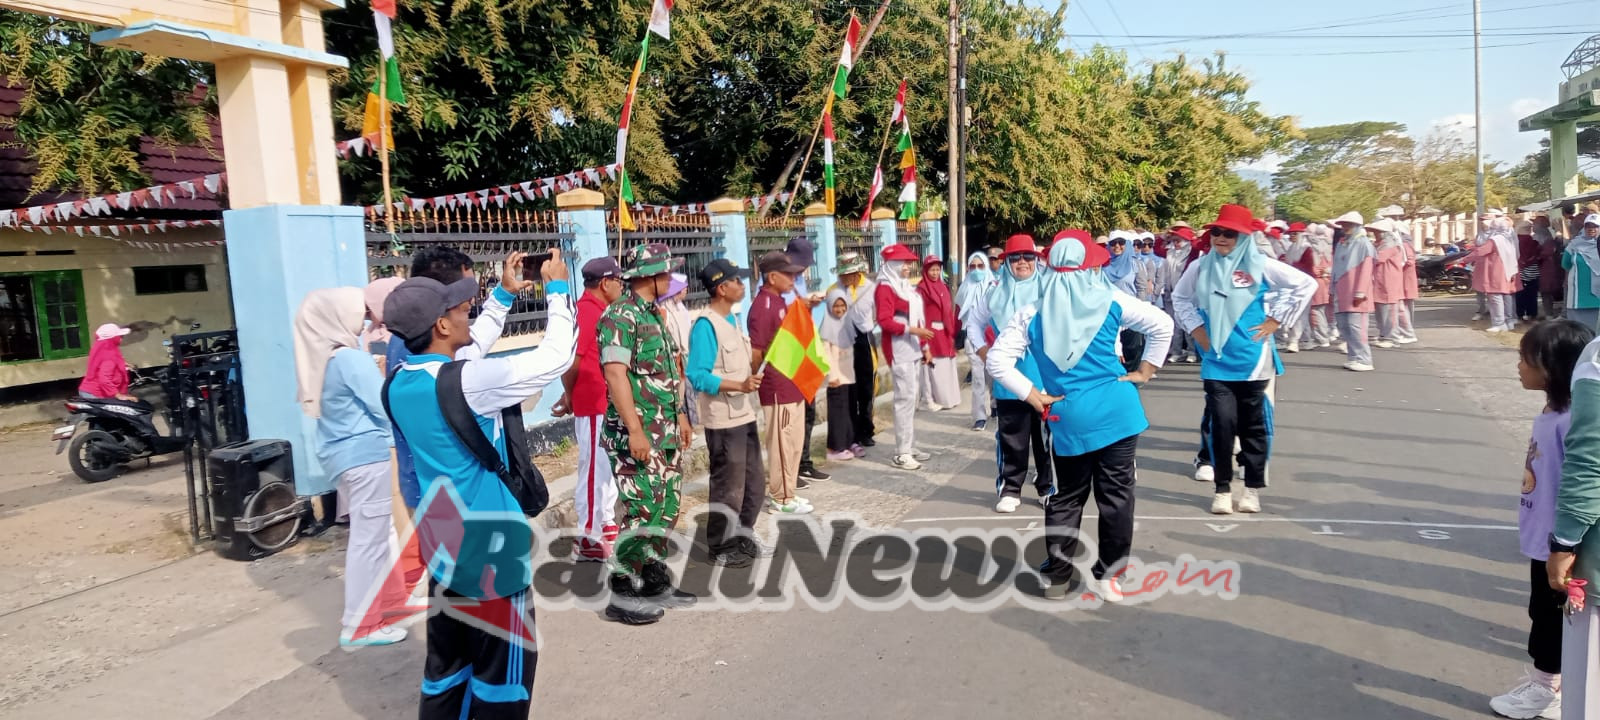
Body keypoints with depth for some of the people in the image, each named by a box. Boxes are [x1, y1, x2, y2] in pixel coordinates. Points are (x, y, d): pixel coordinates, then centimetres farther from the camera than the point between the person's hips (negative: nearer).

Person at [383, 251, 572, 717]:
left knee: (446, 661, 19)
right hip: (490, 546, -8)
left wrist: (504, 294, 18)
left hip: (442, 545, 8)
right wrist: (557, 289, -6)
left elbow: (473, 345, 17)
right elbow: (556, 356, -18)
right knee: (504, 664, 9)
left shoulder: (400, 383, 0)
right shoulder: (467, 381, -24)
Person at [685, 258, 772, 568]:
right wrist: (740, 386, -28)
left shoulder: (734, 318, 11)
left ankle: (744, 539, 34)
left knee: (754, 482, 18)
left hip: (745, 415, 9)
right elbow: (698, 376, -23)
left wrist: (756, 361, 3)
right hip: (724, 420, -9)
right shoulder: (706, 324, -18)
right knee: (729, 488, 4)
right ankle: (722, 548, 20)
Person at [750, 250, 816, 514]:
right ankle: (781, 498, 13)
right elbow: (755, 353, -18)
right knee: (782, 444, 1)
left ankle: (784, 492, 29)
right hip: (777, 390, -10)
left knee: (792, 442, 17)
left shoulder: (779, 302, 12)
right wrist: (755, 382, -11)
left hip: (792, 387, 10)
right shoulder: (762, 306, -17)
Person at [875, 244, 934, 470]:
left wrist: (925, 347, 19)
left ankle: (910, 447, 18)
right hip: (899, 351, -9)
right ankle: (901, 453, -8)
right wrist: (912, 330, -24)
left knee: (911, 399, 11)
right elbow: (884, 321, -19)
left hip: (914, 350, 9)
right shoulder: (885, 288, -8)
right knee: (905, 398, -11)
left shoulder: (907, 287, 20)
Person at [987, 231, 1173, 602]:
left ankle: (1056, 575, 21)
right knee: (1116, 494, 9)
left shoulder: (1032, 314, 1)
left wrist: (1033, 396, -2)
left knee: (1066, 497, 14)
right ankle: (1107, 574, 15)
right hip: (1117, 411, -1)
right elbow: (1162, 324, 0)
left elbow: (998, 360, -6)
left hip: (1069, 418, 1)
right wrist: (1145, 370, 7)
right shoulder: (1110, 302, 0)